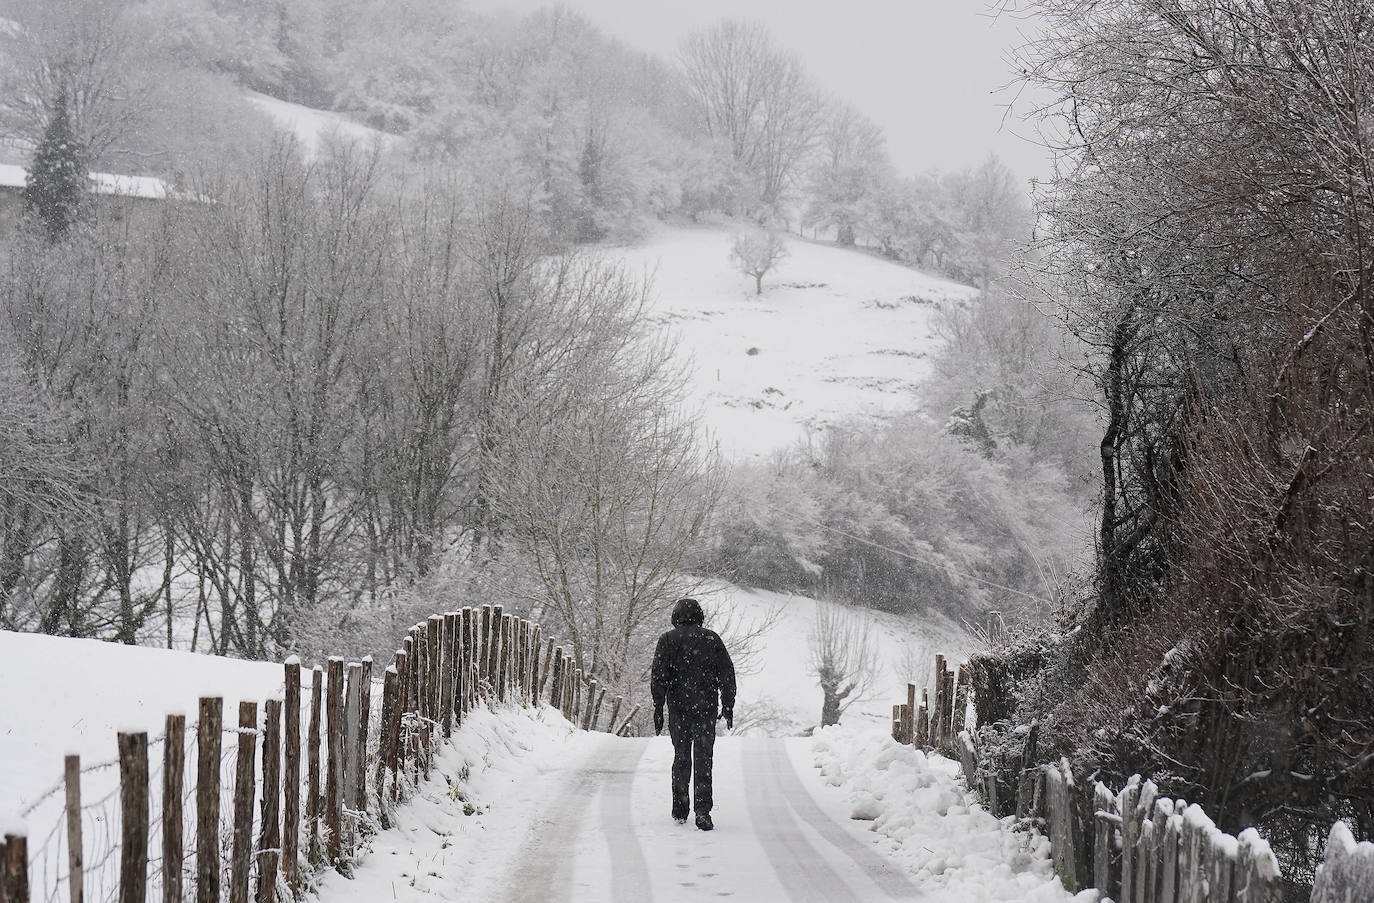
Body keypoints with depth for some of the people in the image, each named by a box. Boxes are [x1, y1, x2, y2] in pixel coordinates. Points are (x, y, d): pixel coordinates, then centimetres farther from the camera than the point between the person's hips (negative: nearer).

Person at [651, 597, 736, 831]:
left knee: (681, 758, 12)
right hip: (706, 709, 0)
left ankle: (680, 811, 16)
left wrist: (658, 709, -1)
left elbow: (659, 678, -4)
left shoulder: (668, 640, 2)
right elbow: (727, 675, 5)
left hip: (678, 709, 0)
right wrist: (728, 706, 10)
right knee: (703, 760, -2)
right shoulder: (712, 639, 6)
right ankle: (703, 812, -13)